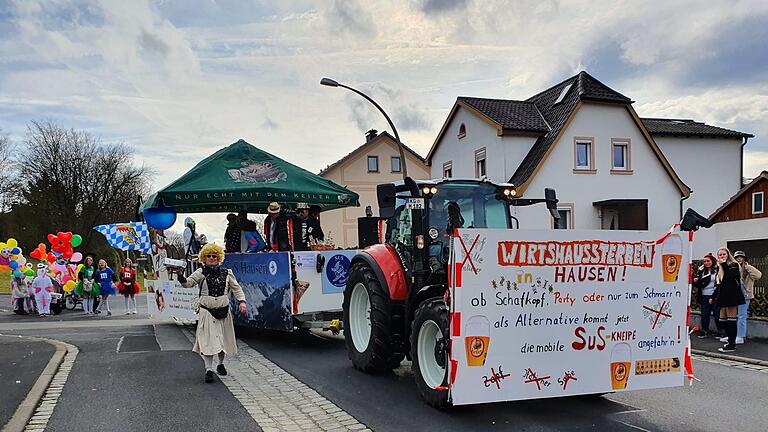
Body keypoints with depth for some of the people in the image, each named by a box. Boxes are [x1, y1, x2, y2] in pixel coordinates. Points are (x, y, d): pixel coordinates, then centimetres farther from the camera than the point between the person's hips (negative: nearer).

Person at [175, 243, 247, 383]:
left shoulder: (226, 273, 6)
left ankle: (221, 364, 34)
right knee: (208, 340, -8)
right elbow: (188, 283, -12)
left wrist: (242, 302, -4)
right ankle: (209, 369, -3)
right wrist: (181, 277, -32)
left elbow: (236, 288, 9)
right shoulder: (201, 273, 0)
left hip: (223, 311, 3)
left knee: (223, 339, 12)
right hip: (207, 312, -3)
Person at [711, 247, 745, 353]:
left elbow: (730, 276, -22)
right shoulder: (720, 268, 19)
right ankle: (730, 341, 13)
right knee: (723, 320, 5)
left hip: (732, 296, -8)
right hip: (723, 297, 8)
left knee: (731, 320, -9)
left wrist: (723, 264, -15)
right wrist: (713, 297, 25)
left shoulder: (734, 265, -2)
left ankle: (732, 345, -9)